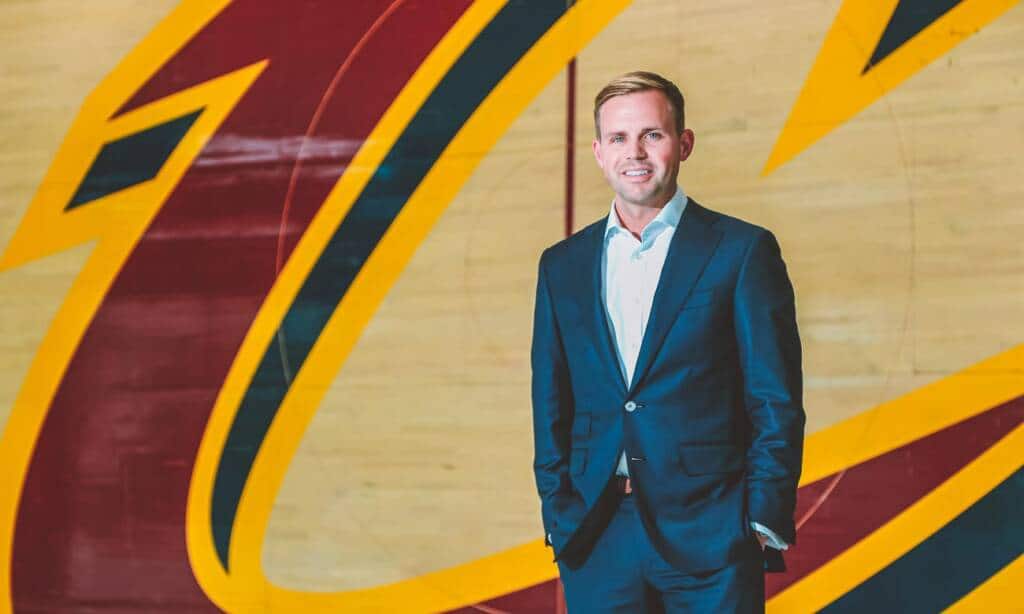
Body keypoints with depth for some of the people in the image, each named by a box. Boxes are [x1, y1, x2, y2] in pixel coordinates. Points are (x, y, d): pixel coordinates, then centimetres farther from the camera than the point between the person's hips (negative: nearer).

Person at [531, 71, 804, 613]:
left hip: (709, 534, -3)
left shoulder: (741, 251, 0)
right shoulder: (562, 265, 11)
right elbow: (550, 404, 14)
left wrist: (765, 521, -7)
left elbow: (776, 401, -2)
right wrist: (556, 514, 6)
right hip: (597, 541, 3)